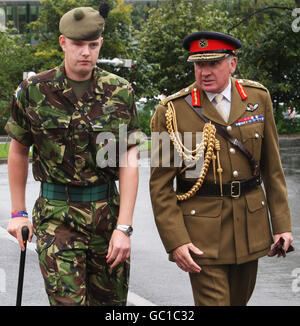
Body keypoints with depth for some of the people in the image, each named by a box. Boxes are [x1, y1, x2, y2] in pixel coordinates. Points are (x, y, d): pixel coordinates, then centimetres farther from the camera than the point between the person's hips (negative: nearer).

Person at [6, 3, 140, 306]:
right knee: (68, 300, -11)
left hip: (108, 210, 2)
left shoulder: (120, 93, -1)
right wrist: (18, 213, 10)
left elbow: (129, 163, -3)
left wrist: (123, 228, -10)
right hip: (57, 215, -2)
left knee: (111, 301, 10)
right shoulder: (34, 91, -2)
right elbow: (18, 151, 10)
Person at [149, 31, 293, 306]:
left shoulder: (258, 97, 3)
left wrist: (282, 222, 4)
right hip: (202, 230, -4)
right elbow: (160, 185, -6)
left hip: (251, 225, 4)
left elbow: (273, 167, 8)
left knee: (240, 299, 17)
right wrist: (175, 241, -13)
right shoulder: (172, 111, -8)